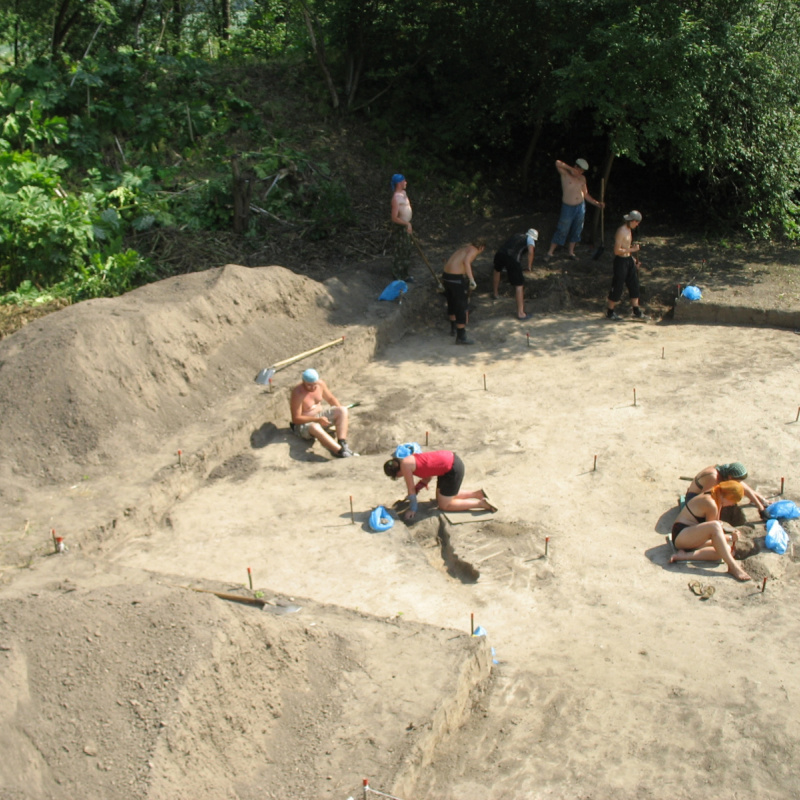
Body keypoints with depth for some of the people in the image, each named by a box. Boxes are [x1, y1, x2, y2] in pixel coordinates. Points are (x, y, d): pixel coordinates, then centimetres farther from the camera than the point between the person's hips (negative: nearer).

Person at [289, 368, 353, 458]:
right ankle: (340, 451, -44)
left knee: (343, 410, -15)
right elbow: (296, 419, -23)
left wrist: (341, 413, -3)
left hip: (320, 416, 7)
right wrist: (317, 420, -30)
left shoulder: (320, 384, -5)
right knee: (315, 427, -42)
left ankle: (342, 444, -29)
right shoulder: (298, 393, -24)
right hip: (304, 424, -7)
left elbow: (330, 399, 12)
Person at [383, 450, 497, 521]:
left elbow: (411, 488, -8)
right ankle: (479, 494, 20)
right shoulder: (411, 460, 13)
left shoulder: (405, 465, -14)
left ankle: (482, 503, 2)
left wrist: (413, 509, 1)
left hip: (453, 468, -10)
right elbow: (427, 478, 19)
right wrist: (418, 487, 14)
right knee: (441, 499, 19)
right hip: (451, 459, 10)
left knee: (444, 505, 1)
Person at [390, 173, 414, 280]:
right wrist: (406, 224, -28)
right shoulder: (396, 198, -24)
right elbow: (394, 218, -26)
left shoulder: (403, 193, 6)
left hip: (407, 225, 9)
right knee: (399, 252, 3)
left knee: (407, 251, 18)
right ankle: (398, 276, 15)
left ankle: (406, 274, 32)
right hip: (399, 227, -9)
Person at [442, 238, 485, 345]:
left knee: (452, 303, 27)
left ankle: (453, 328, 46)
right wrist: (472, 279, -28)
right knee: (462, 307, 2)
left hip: (446, 276, 9)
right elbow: (466, 262, -24)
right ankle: (461, 337, 6)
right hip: (457, 279, -9)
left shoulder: (464, 248, 23)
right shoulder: (474, 250, -3)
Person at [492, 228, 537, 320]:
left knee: (497, 270, 39)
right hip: (512, 258, -6)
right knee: (519, 285, 0)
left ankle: (494, 293, 58)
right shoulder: (530, 239, 17)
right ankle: (520, 313, -1)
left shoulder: (517, 235, 33)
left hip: (500, 253, 6)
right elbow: (531, 252, -4)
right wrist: (529, 266, 6)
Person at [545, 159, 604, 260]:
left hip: (580, 207, 6)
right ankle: (550, 253, 7)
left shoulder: (582, 179, 9)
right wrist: (571, 169, -28)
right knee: (562, 231, -3)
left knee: (576, 231, 11)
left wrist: (597, 203, 11)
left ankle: (570, 252, 24)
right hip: (568, 207, -6)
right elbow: (558, 163, -25)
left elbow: (585, 194, 16)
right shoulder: (565, 174, -8)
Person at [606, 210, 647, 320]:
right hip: (621, 261, -10)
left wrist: (633, 258, 14)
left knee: (634, 285, 11)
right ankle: (609, 312, 11)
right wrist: (632, 249, -21)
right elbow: (617, 250, -23)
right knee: (617, 287, -1)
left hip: (628, 260, 10)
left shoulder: (629, 230, 12)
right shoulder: (621, 231, -18)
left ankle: (636, 311, 19)